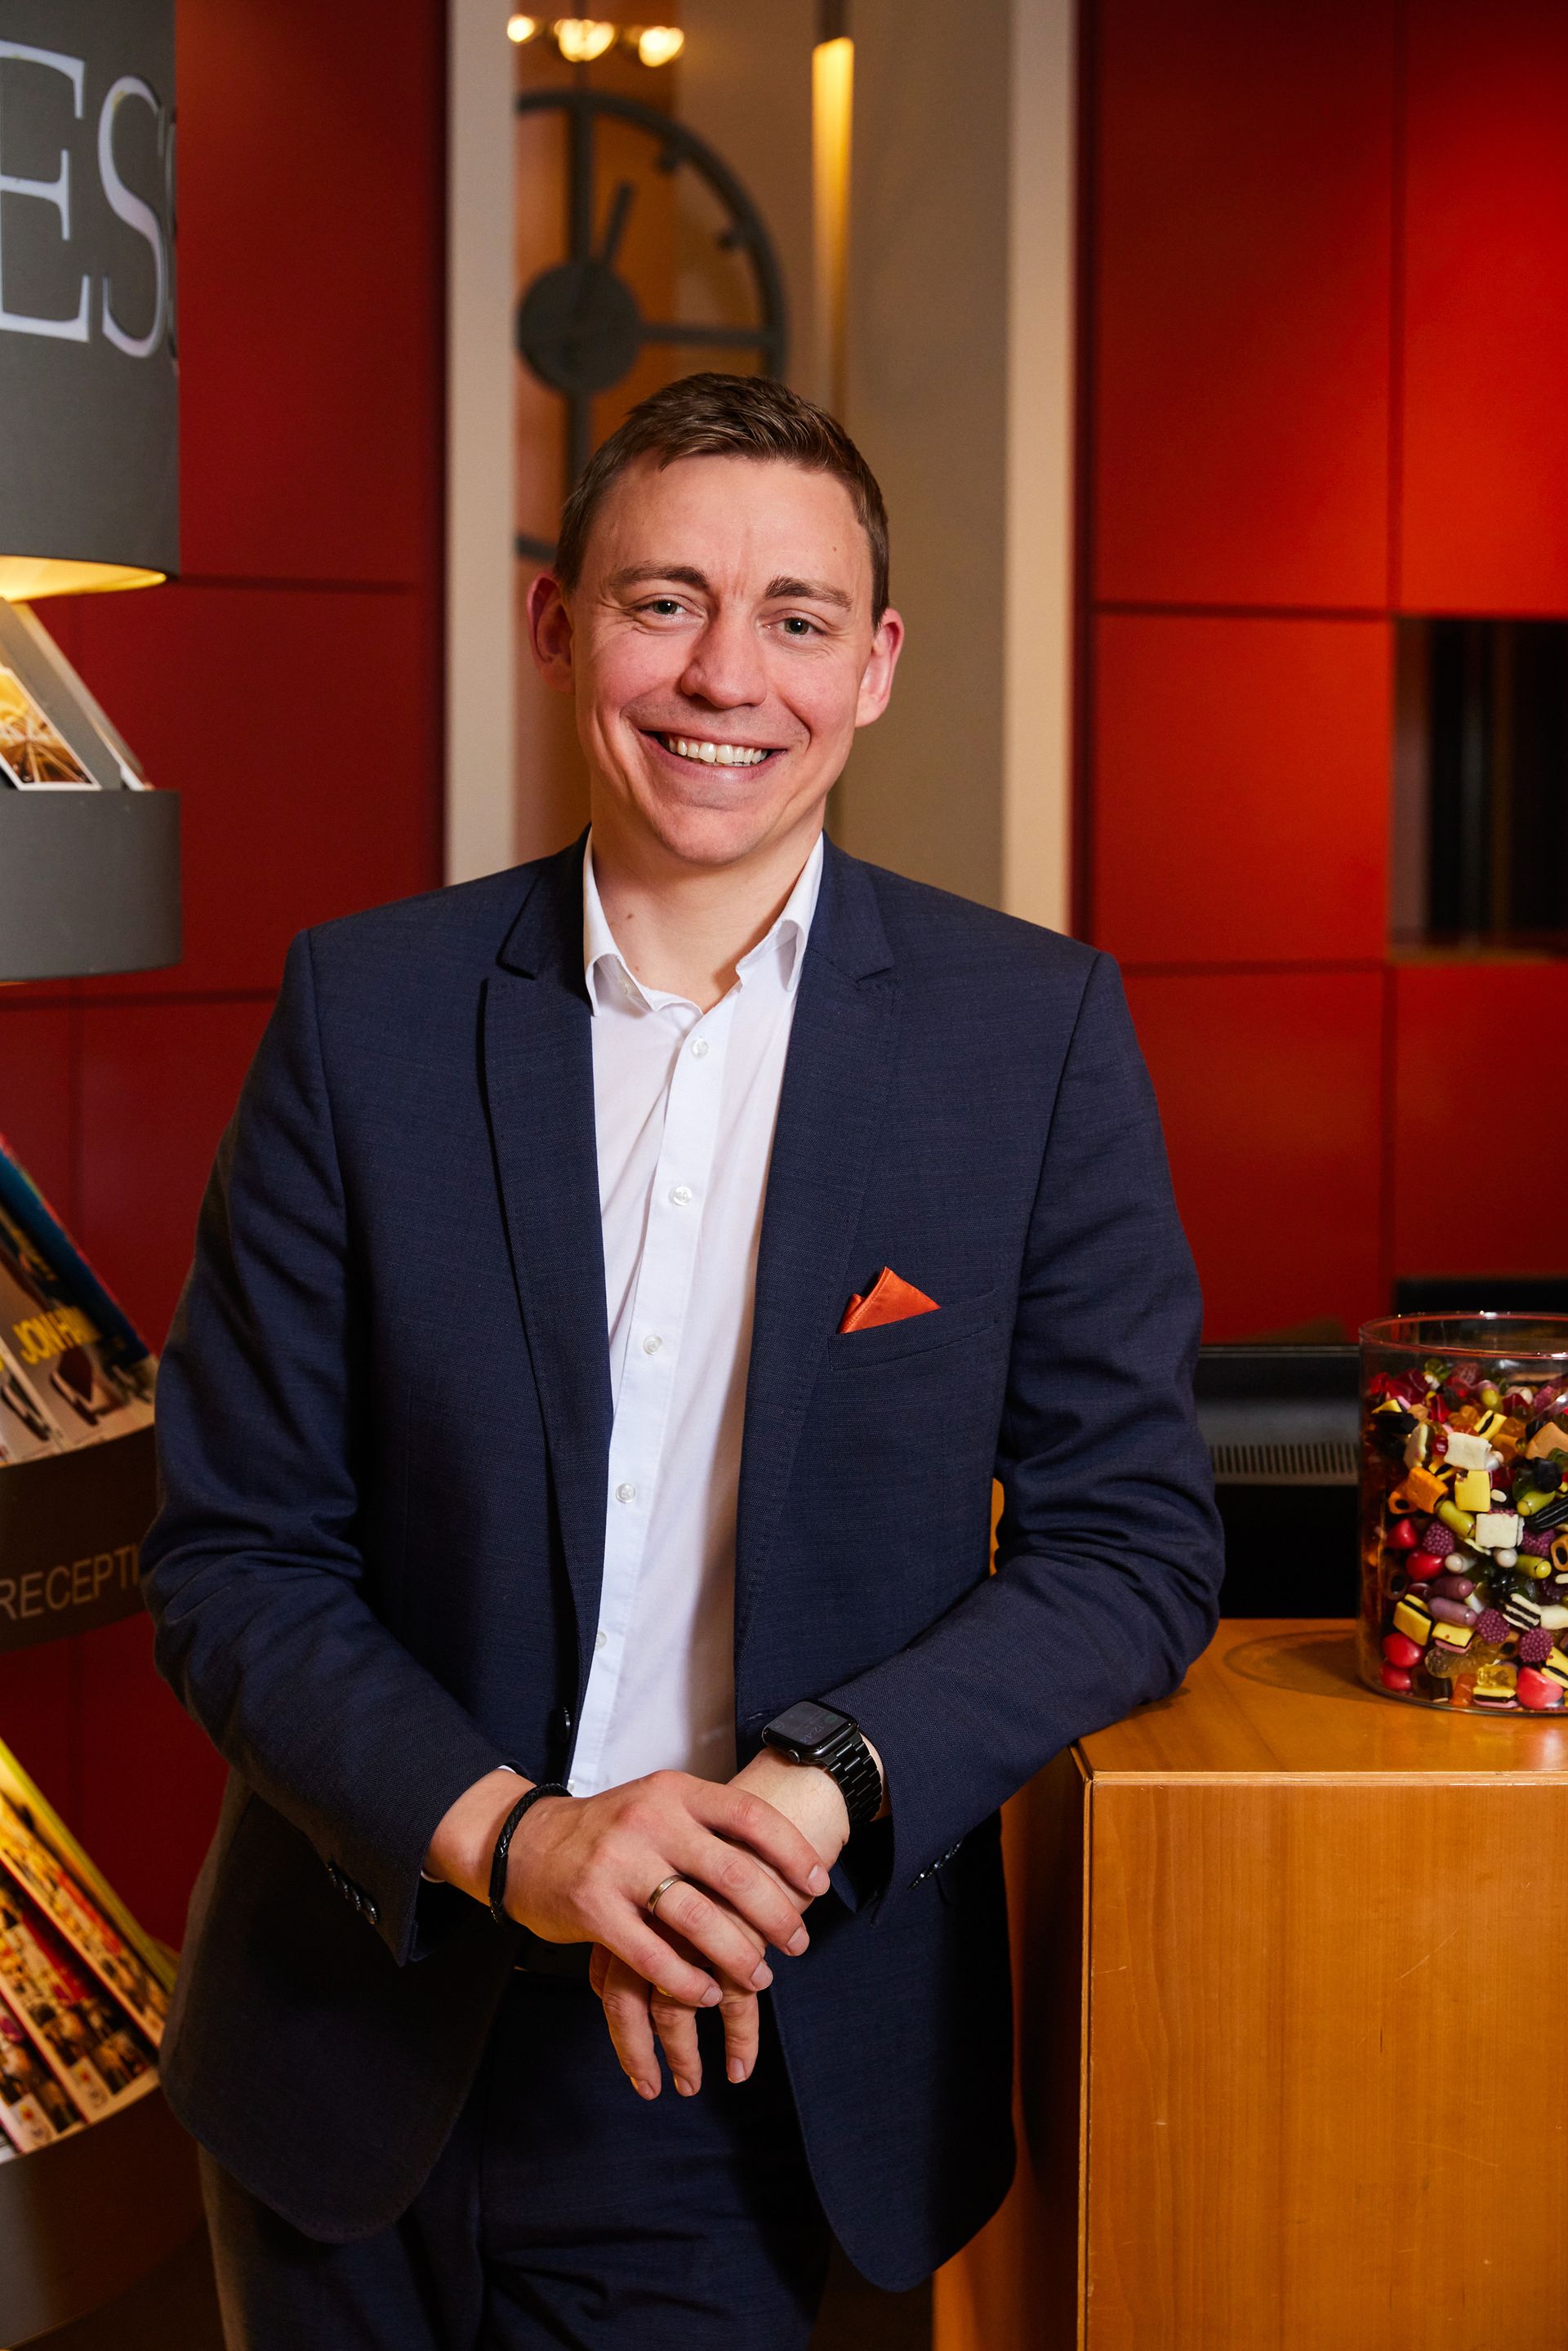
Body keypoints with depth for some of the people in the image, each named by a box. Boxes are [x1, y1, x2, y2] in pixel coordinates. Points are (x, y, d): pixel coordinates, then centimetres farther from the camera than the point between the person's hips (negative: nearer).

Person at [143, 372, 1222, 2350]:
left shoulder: (1039, 1032, -5)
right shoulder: (365, 1009, -4)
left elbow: (1134, 1541, -5)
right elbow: (230, 1556, -4)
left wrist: (817, 1783, -21)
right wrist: (505, 1834, -20)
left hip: (752, 2076, -1)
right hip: (361, 2037, 1)